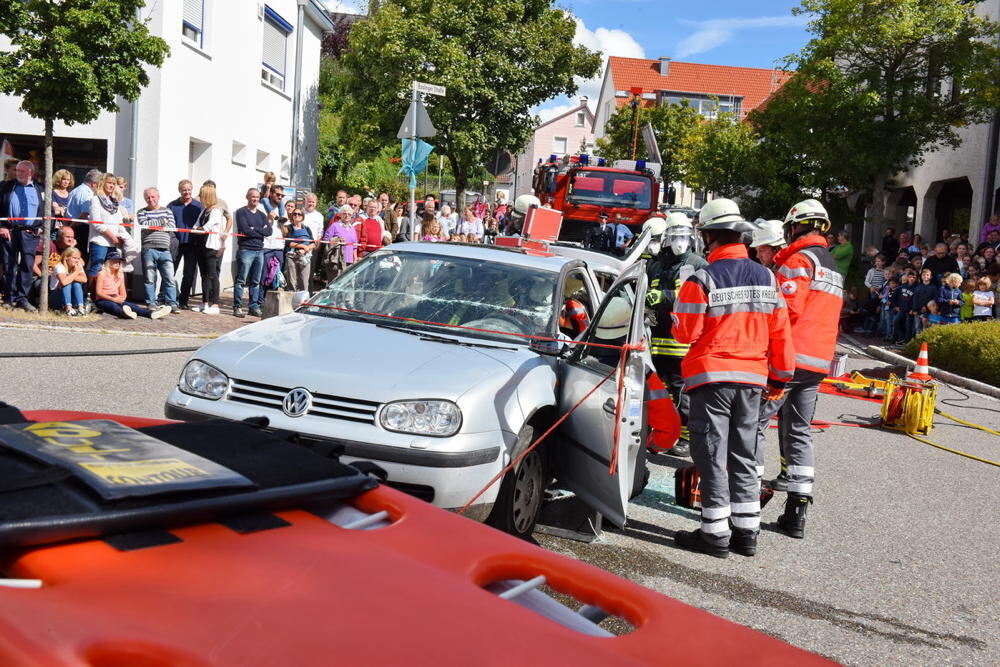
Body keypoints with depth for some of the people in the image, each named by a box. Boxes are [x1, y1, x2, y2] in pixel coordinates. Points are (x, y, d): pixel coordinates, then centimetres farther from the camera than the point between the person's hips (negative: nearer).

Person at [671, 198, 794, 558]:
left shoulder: (702, 279, -13)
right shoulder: (766, 278, 4)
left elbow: (686, 332, -11)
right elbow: (780, 332, 6)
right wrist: (780, 376, 15)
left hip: (713, 376, -5)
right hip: (753, 377, 5)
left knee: (713, 456, 3)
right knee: (744, 456, 14)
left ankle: (715, 533, 7)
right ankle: (746, 532, 19)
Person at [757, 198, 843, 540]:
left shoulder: (799, 259, -8)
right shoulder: (834, 268, 21)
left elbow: (786, 310, -17)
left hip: (788, 356, -8)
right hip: (818, 361, 9)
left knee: (755, 422, -2)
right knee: (799, 432, 10)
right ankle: (797, 510, 11)